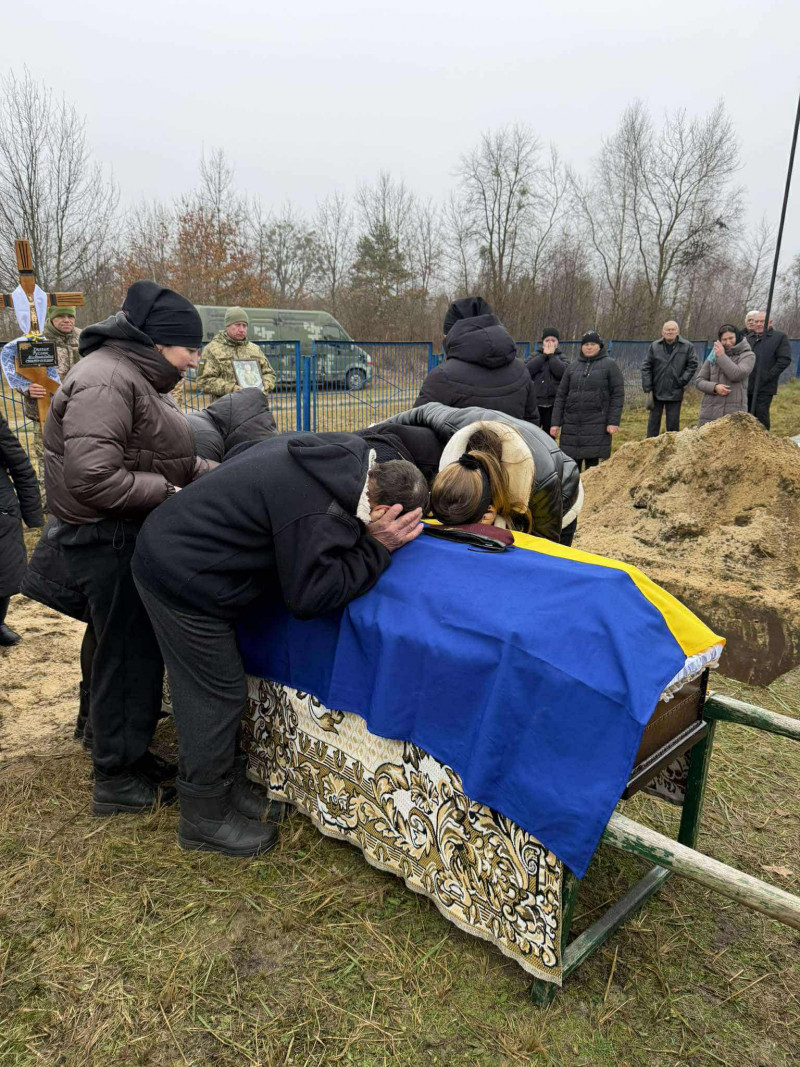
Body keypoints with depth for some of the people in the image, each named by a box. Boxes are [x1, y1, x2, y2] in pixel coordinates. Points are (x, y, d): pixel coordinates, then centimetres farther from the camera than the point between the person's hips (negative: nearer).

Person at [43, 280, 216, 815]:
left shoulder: (141, 377, 15)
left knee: (139, 649, 18)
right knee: (128, 653, 0)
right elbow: (92, 476, -28)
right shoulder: (105, 380, -19)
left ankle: (130, 751, 34)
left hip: (132, 536, 10)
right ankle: (116, 779, 17)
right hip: (108, 542, -10)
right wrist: (170, 493, -20)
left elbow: (161, 456, 19)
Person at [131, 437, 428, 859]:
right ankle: (206, 820, 20)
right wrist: (376, 547, -20)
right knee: (216, 695, 2)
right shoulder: (318, 514, -31)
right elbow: (308, 597, -21)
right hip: (183, 581, -10)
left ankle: (226, 781, 37)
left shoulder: (338, 453, -2)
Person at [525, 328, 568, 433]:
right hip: (535, 402, 0)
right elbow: (527, 369, -10)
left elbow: (562, 372, -12)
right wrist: (544, 355, -6)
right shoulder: (536, 356, 12)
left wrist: (551, 355, -6)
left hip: (553, 404, 0)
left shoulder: (561, 357, 11)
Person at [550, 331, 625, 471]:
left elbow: (618, 395, -1)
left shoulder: (609, 365, 4)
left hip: (596, 425, -3)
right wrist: (556, 423, 5)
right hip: (571, 425, 4)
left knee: (592, 464, -2)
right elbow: (561, 396, 12)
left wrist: (613, 422, -10)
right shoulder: (572, 367, 13)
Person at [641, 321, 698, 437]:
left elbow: (692, 365, 1)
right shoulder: (655, 346, 1)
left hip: (675, 393, -1)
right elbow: (646, 368, -1)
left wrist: (682, 382, -10)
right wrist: (647, 389, -7)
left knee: (673, 423, 5)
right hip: (656, 392, 1)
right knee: (653, 421, 8)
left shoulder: (688, 346, -1)